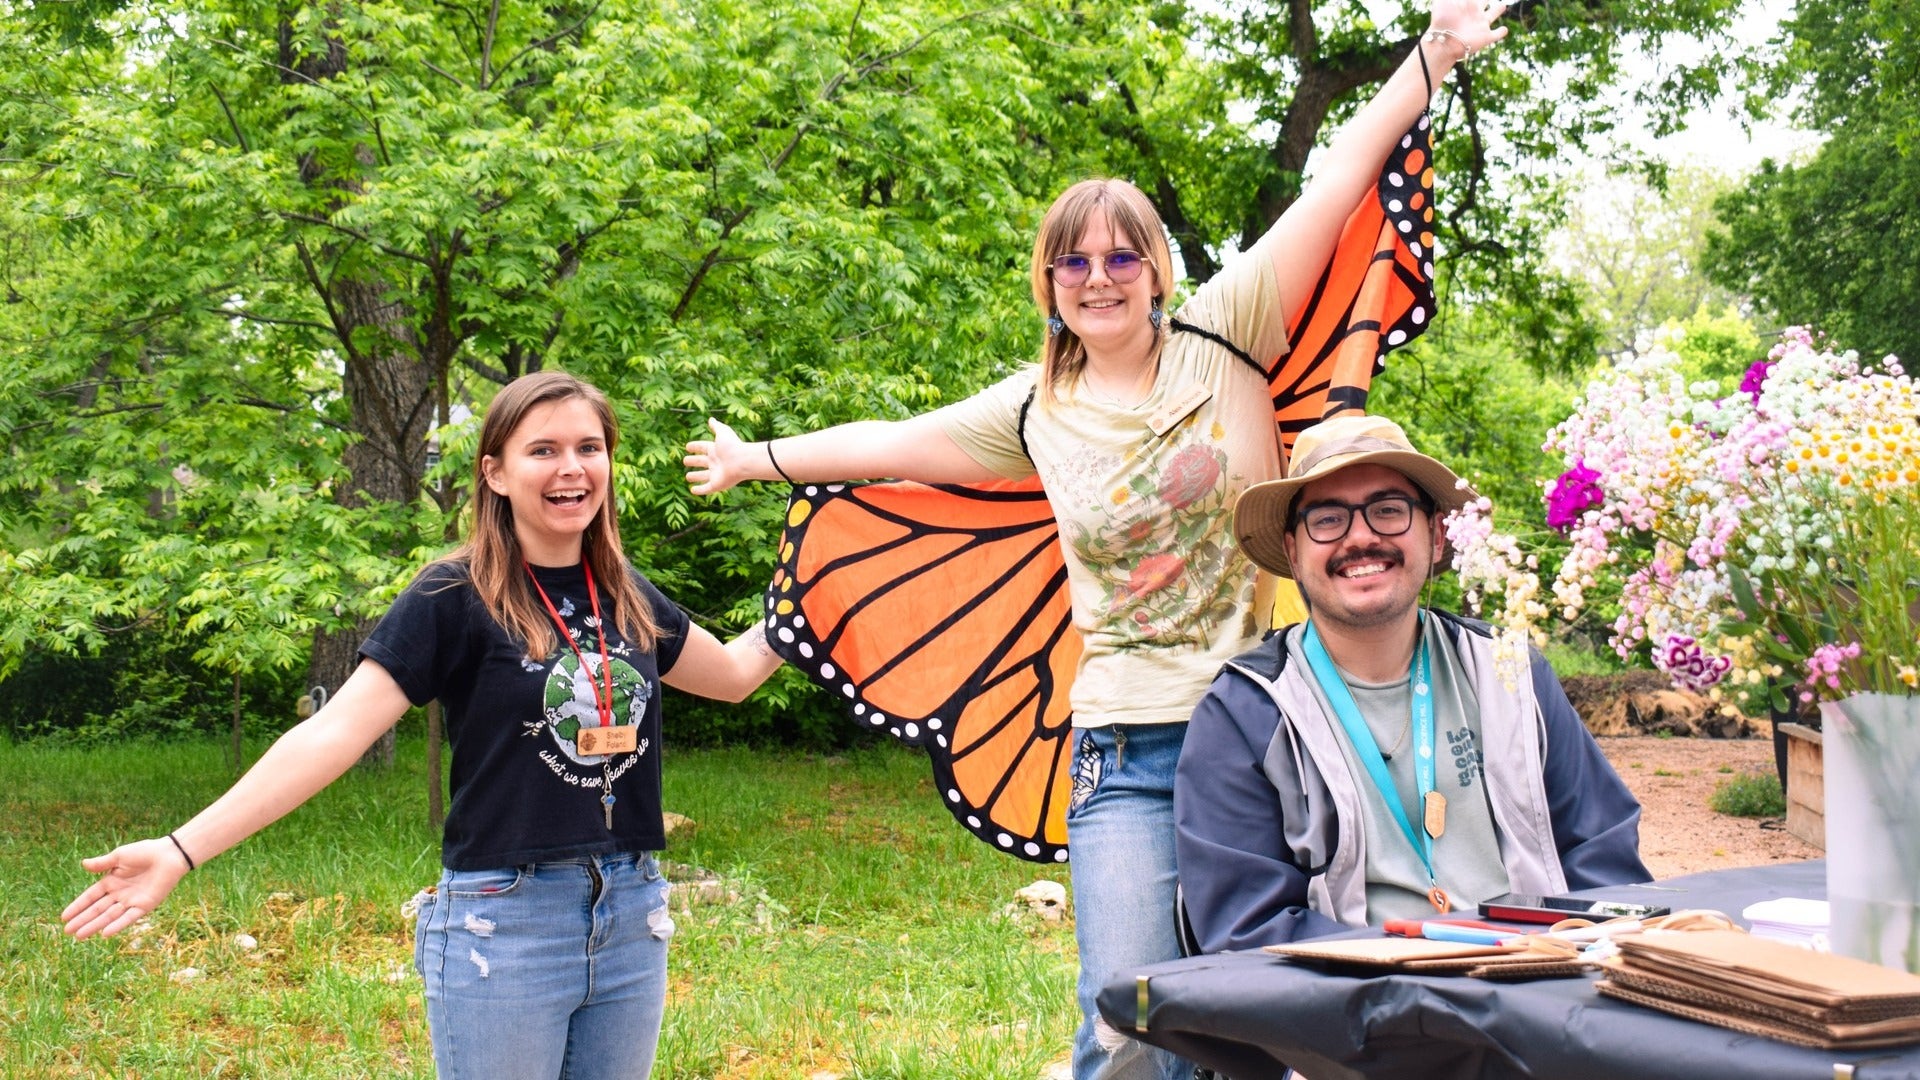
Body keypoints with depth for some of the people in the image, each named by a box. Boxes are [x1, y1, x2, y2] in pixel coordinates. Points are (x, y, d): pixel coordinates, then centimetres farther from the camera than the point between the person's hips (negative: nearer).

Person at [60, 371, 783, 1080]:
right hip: (502, 922, -5)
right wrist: (181, 851, -22)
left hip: (631, 918, 5)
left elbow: (731, 674, 25)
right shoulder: (456, 599, -8)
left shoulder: (628, 599, 8)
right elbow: (332, 734, -15)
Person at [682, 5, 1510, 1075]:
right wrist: (756, 458, 30)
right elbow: (891, 443, 21)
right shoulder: (1034, 414, 9)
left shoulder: (1222, 339, 2)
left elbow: (1336, 185, -1)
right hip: (1129, 752, 1)